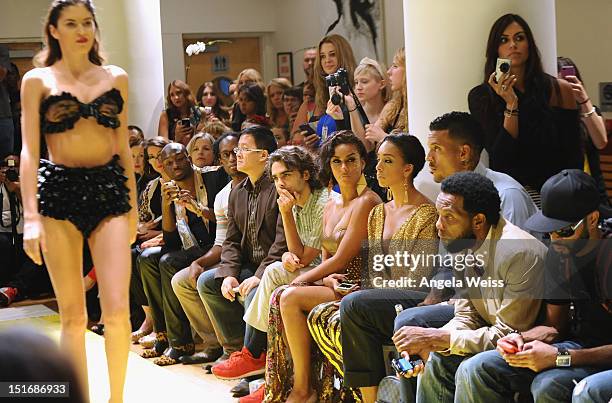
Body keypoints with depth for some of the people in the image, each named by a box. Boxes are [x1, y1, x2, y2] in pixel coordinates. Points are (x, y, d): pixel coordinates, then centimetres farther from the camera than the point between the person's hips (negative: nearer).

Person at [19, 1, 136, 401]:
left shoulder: (116, 78, 11)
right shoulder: (38, 80, 4)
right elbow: (29, 150, -1)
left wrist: (133, 203, 14)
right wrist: (31, 216, -9)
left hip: (110, 189, 2)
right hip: (59, 191, -1)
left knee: (117, 309, -8)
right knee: (73, 315, 2)